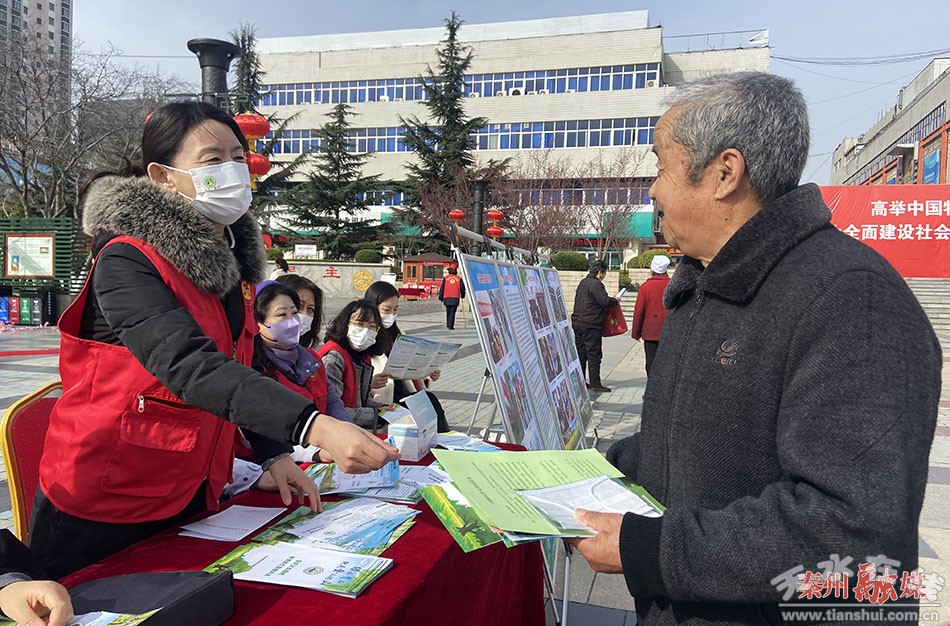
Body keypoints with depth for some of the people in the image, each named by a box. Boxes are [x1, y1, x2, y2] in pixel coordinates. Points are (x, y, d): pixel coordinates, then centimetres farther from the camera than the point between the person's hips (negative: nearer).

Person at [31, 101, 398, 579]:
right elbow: (191, 368, -34)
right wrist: (315, 427, -46)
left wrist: (273, 453, -1)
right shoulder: (127, 262, -20)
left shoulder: (231, 258, 4)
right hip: (104, 506, -7)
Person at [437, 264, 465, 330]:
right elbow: (462, 288, 7)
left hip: (447, 298, 1)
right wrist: (462, 295, 25)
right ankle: (450, 326, -8)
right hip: (455, 298, -1)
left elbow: (441, 288, 2)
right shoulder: (459, 278, 4)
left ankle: (448, 325, 23)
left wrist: (440, 298, 8)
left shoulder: (445, 278, 4)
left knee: (448, 311, 16)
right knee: (452, 312, -1)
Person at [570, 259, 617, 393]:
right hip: (591, 325, -9)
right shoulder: (596, 284, -15)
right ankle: (595, 383, 0)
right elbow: (605, 301, -20)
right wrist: (615, 301, 0)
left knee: (580, 353, 12)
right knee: (594, 354, -3)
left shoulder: (583, 282, 15)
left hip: (577, 323, 9)